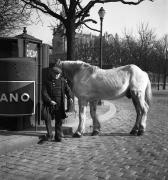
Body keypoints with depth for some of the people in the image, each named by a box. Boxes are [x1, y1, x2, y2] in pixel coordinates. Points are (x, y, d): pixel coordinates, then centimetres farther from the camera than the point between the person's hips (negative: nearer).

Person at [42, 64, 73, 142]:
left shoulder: (62, 81, 8)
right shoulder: (47, 82, 1)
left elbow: (67, 89, 7)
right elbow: (44, 93, -5)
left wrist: (70, 97, -11)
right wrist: (49, 100, -18)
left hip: (60, 105, 1)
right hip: (49, 104, -1)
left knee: (59, 121, 6)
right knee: (47, 119, -5)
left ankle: (58, 136, 18)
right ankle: (49, 135, 10)